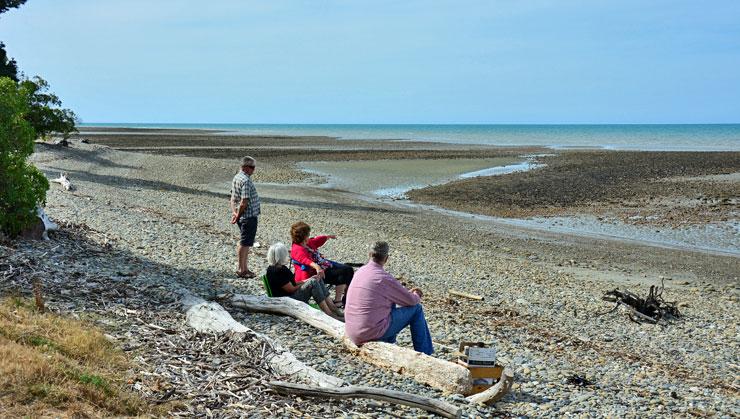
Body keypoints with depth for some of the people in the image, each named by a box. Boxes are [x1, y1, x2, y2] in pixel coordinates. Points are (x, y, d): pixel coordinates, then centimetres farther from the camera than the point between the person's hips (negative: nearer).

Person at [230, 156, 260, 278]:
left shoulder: (236, 177, 11)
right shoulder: (246, 181, -20)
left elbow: (233, 199, 12)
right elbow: (244, 202, -23)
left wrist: (234, 212, 1)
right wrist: (238, 216, -11)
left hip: (243, 217, 10)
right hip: (249, 216, -10)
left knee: (244, 243, 17)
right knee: (244, 243, -2)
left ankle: (244, 268, 26)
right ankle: (242, 270, 5)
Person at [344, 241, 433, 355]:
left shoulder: (360, 271, 7)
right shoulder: (384, 278, -16)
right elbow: (411, 301, -5)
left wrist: (408, 292, 27)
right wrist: (416, 296, 18)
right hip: (373, 332, -8)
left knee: (391, 303, 30)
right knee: (416, 309, 4)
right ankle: (424, 355, 15)